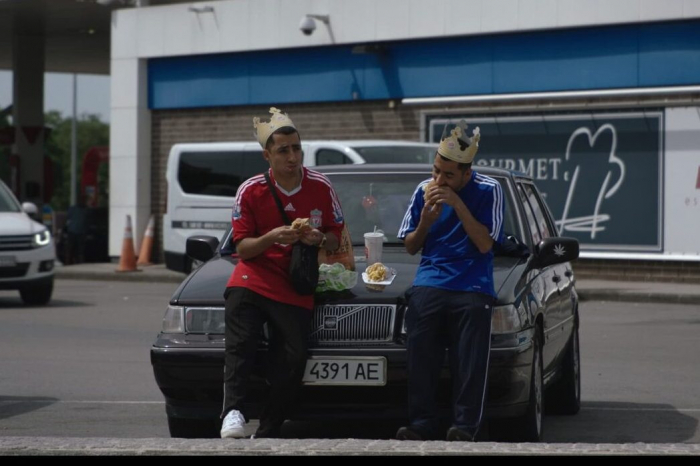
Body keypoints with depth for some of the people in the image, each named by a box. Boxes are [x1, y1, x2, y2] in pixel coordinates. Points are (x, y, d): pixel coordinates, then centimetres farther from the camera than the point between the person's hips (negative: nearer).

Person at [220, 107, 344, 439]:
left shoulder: (320, 188, 2)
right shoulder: (250, 191, -2)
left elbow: (336, 239, 10)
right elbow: (242, 248, -2)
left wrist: (320, 238, -13)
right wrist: (272, 237, -21)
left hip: (296, 291, 1)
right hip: (253, 282, -1)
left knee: (293, 361, -5)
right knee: (240, 346, -22)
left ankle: (268, 433, 2)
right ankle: (233, 411, -30)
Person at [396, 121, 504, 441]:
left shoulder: (488, 191, 1)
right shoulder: (424, 191, 12)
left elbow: (484, 244, -6)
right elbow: (411, 246, 16)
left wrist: (458, 205, -13)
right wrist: (426, 219, -4)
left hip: (472, 287, -3)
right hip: (429, 285, 3)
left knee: (469, 363, -9)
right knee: (421, 359, -9)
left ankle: (465, 427, -6)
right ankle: (422, 424, -6)